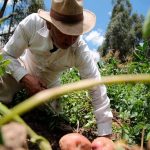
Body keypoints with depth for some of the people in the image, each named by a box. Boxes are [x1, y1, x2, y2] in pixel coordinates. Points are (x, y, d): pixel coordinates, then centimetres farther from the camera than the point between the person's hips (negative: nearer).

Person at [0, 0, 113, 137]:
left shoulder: (81, 51, -36)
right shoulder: (33, 23, -37)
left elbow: (97, 90, -35)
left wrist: (105, 135, -35)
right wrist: (25, 78, -41)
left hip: (49, 81, 1)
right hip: (23, 68, -1)